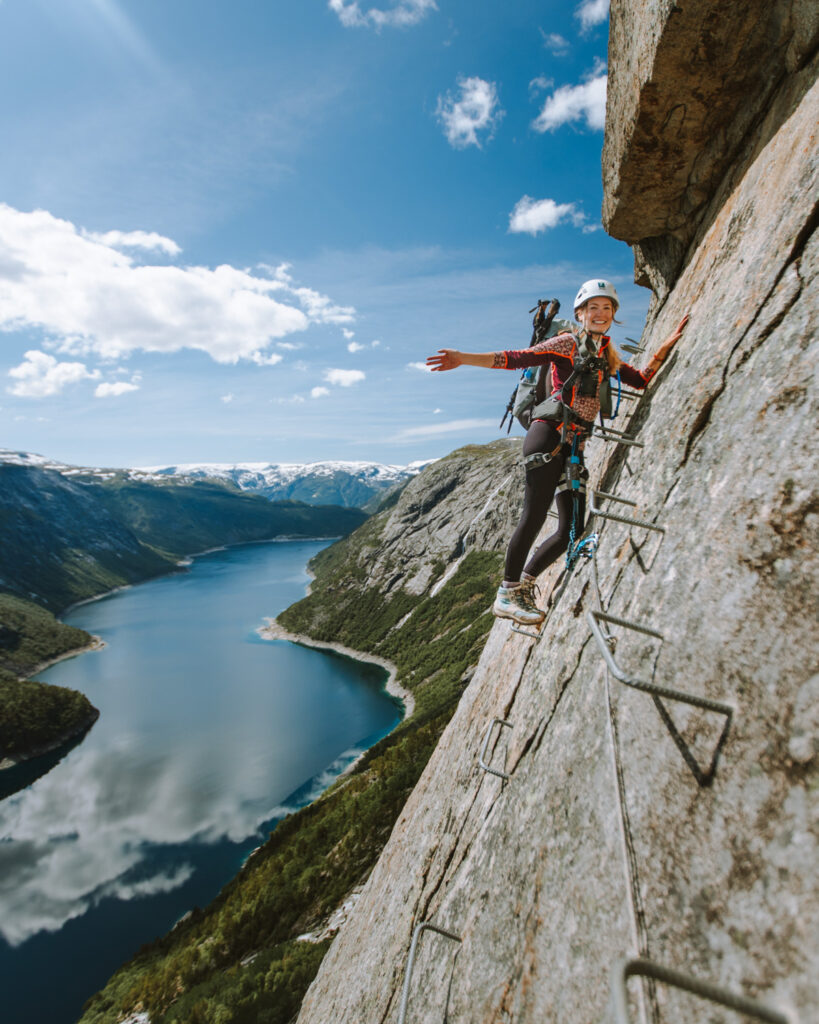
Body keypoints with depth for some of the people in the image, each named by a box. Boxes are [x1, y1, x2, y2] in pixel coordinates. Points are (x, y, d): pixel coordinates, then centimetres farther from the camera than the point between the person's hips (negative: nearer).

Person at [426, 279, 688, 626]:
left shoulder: (607, 357, 24)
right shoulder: (567, 343, 3)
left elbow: (643, 380, 27)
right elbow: (518, 358, -7)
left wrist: (665, 347, 16)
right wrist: (464, 358, -18)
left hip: (574, 444, 7)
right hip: (550, 432, -7)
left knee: (573, 528, 1)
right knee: (535, 514, -16)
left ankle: (523, 582, 14)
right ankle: (507, 594, -6)